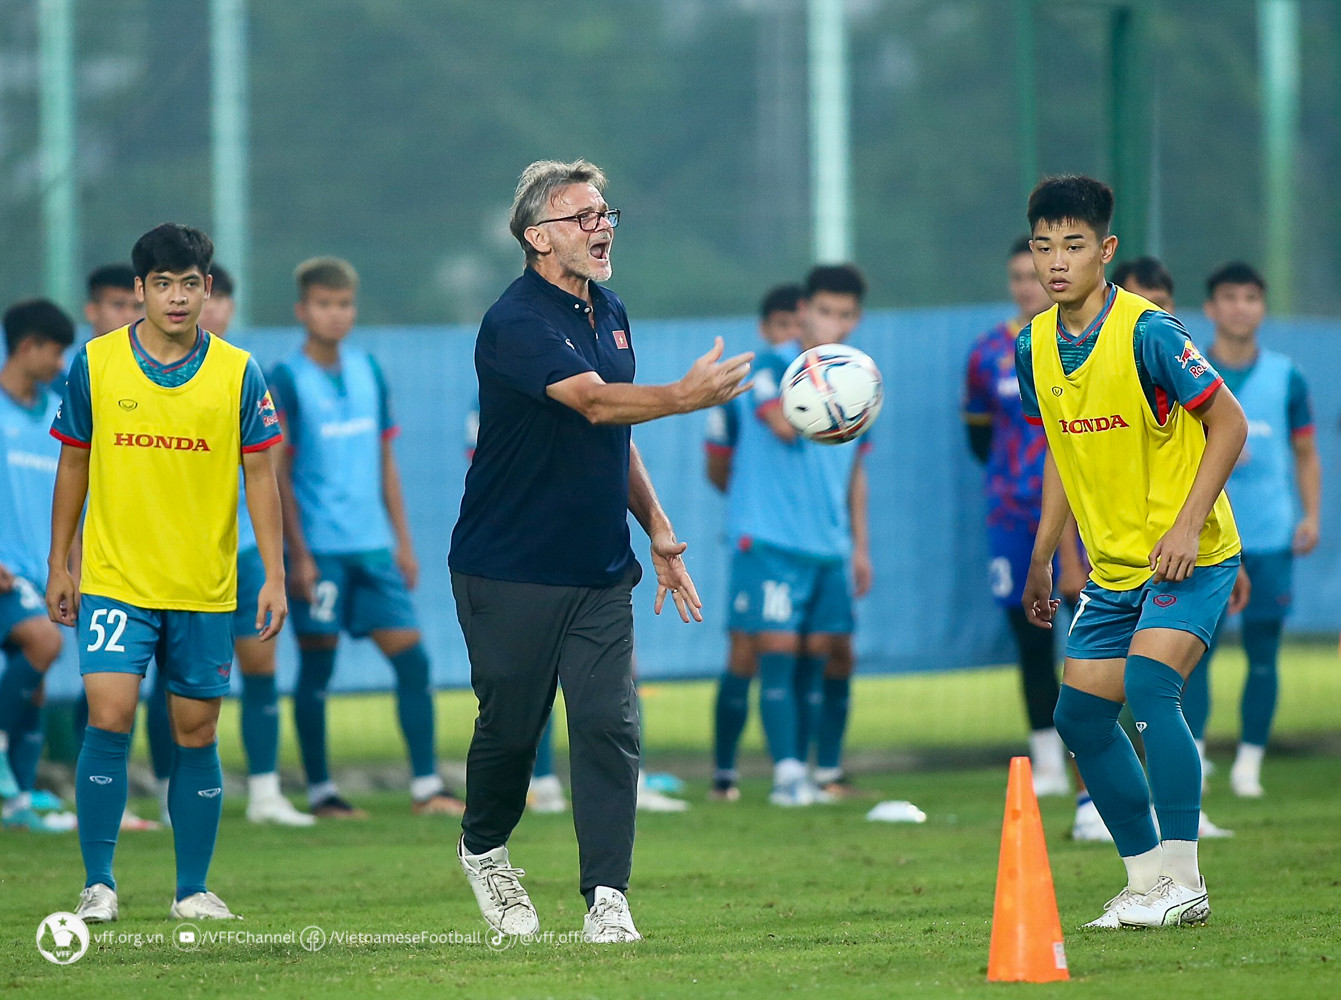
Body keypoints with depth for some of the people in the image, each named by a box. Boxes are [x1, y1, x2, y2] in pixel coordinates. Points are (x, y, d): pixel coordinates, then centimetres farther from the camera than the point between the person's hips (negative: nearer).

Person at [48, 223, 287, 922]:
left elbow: (259, 475, 3)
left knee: (197, 735, 5)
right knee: (109, 719, -12)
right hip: (114, 581, -1)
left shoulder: (237, 373, 0)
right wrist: (59, 564, 8)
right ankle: (98, 884, -4)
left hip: (204, 589, 1)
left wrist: (275, 577, -1)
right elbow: (73, 466, 9)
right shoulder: (94, 365, 0)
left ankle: (193, 889, 15)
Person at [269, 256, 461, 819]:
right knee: (317, 666, 1)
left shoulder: (368, 372, 10)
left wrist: (403, 540, 12)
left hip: (373, 545, 5)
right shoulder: (287, 381, -5)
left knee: (411, 657, -1)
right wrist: (298, 554, -10)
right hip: (318, 547, -5)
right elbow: (278, 475, -6)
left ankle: (426, 786, 3)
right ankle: (320, 790, 9)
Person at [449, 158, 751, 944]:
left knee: (610, 725, -6)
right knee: (510, 726, 6)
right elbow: (595, 403, -32)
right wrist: (685, 396, -47)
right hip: (511, 574, -6)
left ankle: (608, 901, -8)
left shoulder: (610, 314, 10)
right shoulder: (517, 322, -16)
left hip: (601, 572, 6)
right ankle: (484, 850, 33)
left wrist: (661, 534, 16)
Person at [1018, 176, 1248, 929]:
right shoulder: (1036, 346, 3)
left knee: (1149, 684, -25)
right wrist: (1042, 559, 17)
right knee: (1081, 716, 4)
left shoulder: (1148, 332, -18)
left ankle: (1185, 882, -19)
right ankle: (1147, 882, 16)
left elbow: (1229, 424, -13)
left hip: (1189, 557, -8)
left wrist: (1188, 526, -21)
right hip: (1114, 568, 8)